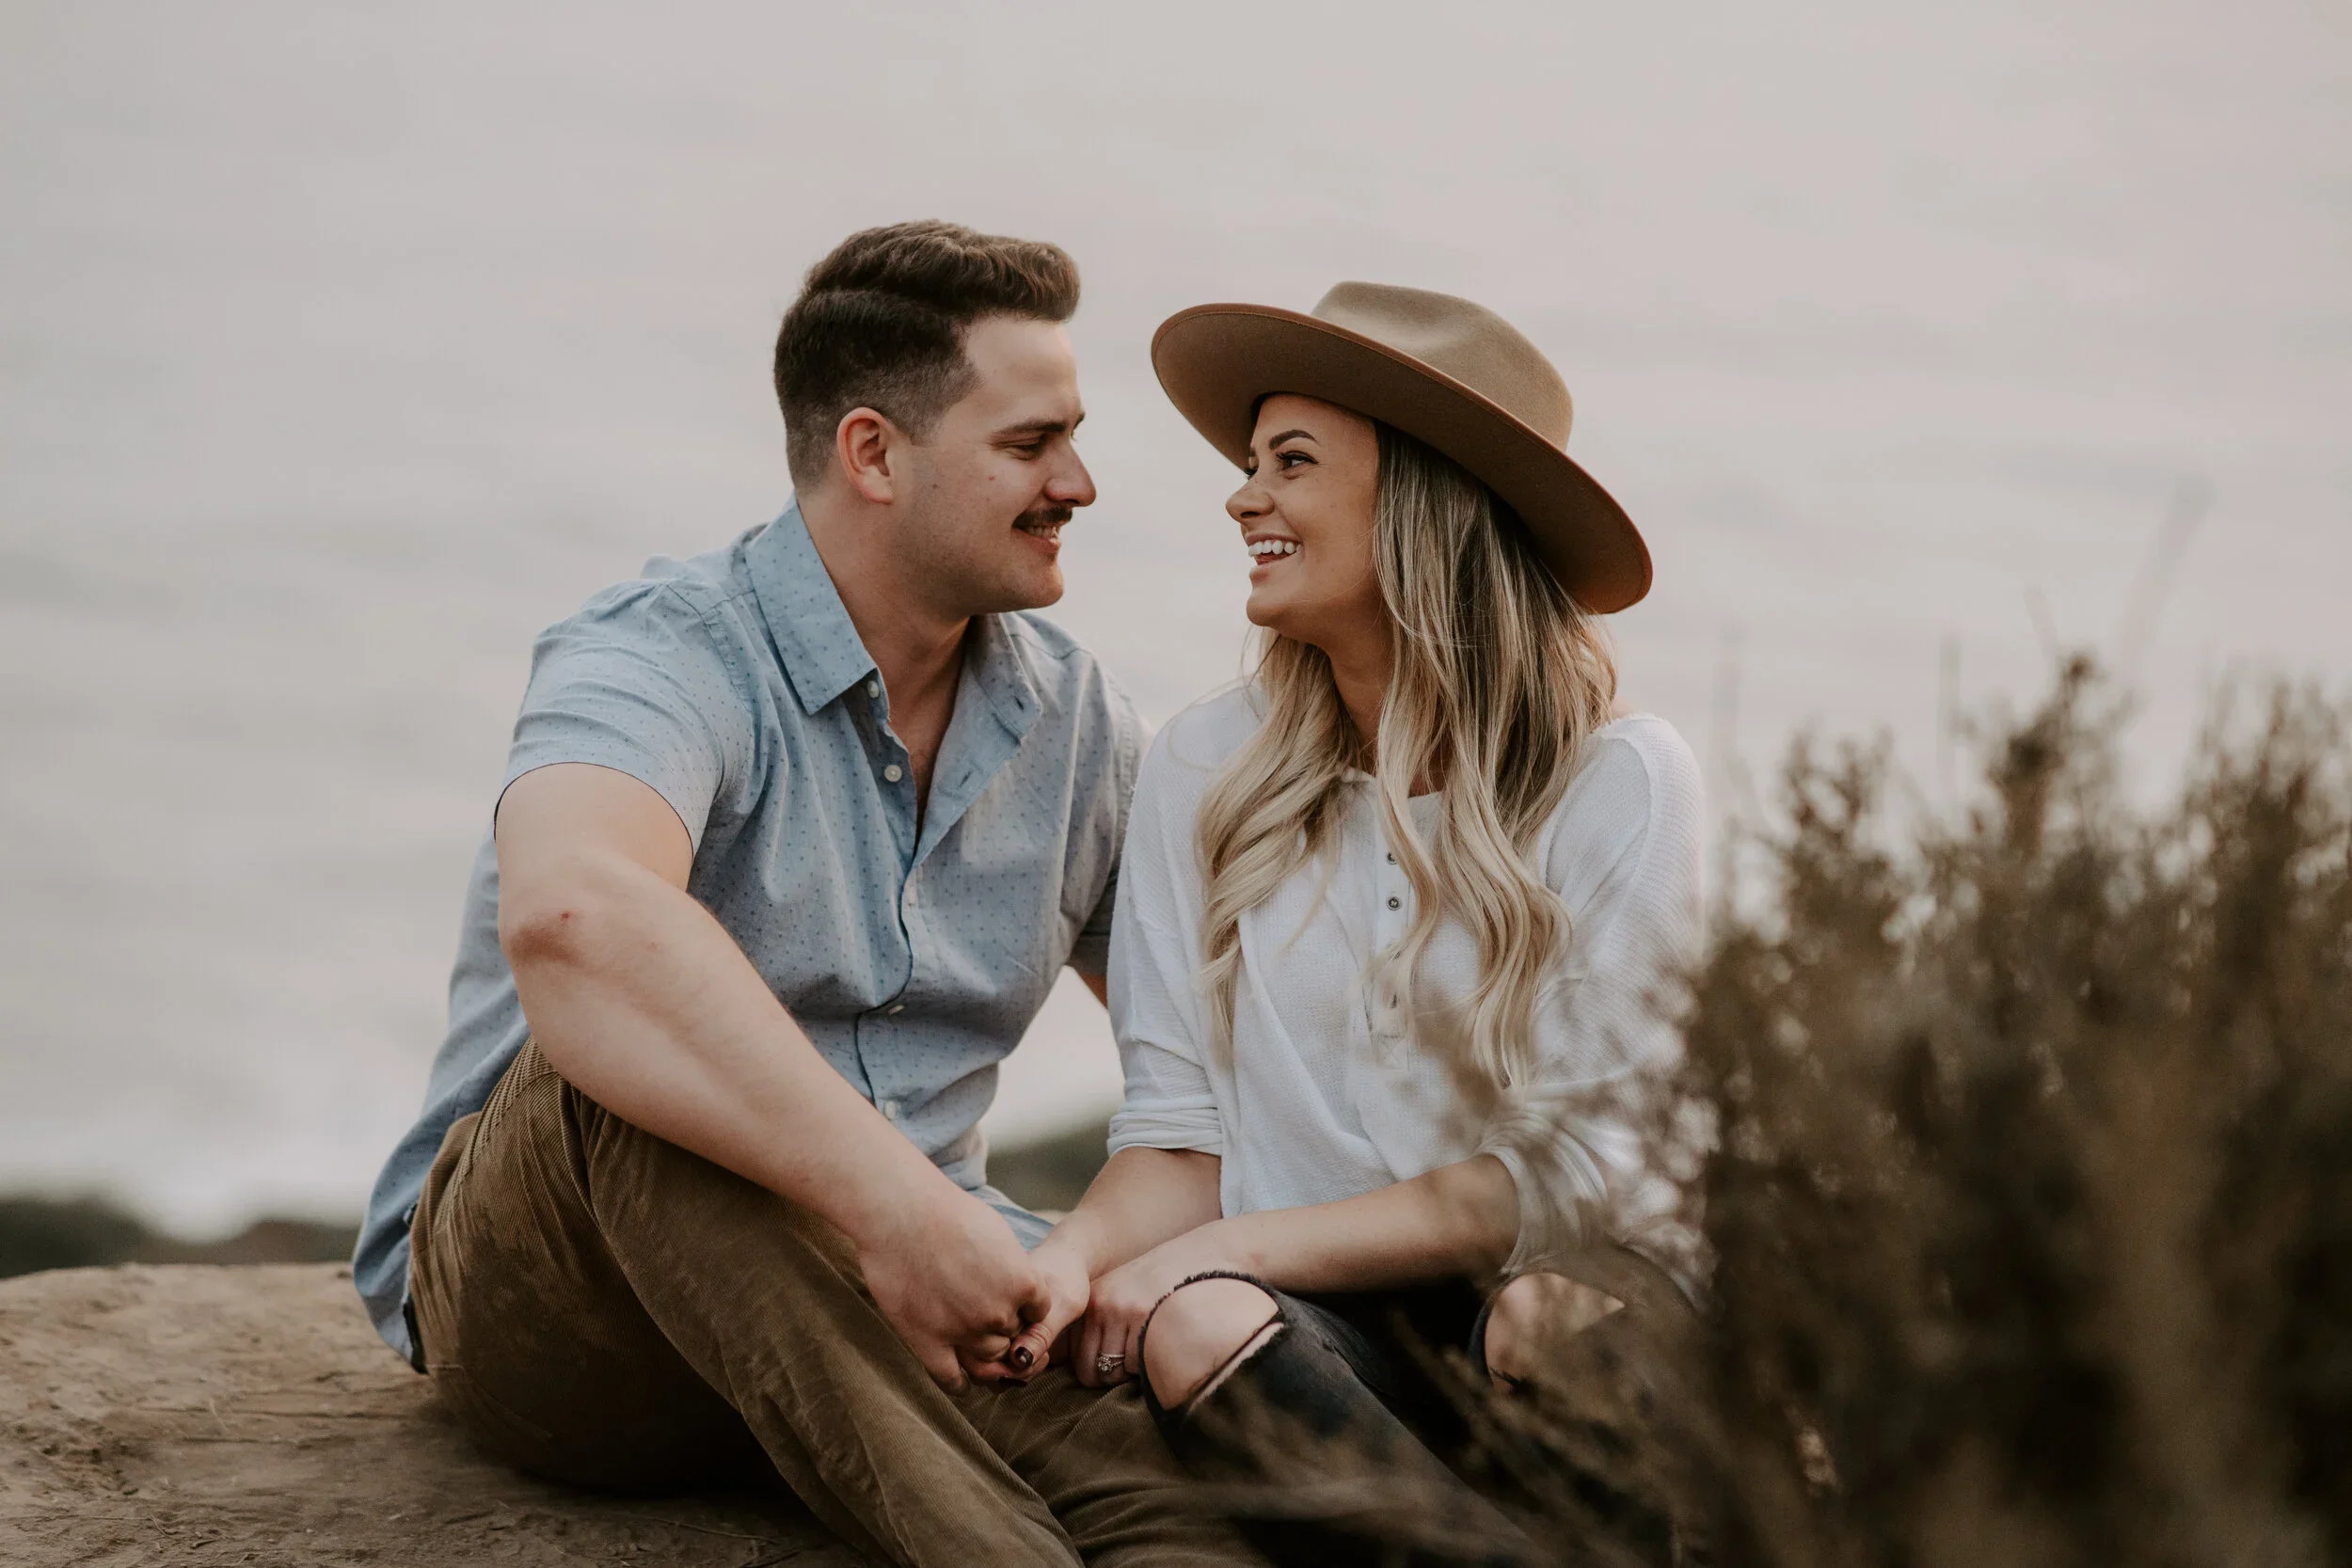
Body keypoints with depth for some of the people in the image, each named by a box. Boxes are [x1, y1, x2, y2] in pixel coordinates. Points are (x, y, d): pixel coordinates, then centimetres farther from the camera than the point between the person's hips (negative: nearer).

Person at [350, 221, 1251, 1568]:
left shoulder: (1074, 722, 7)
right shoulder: (667, 658, -16)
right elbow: (570, 917, -39)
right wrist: (894, 1199, -45)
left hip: (910, 1301, 4)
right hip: (535, 1303, -3)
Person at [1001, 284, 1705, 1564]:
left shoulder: (1621, 783, -1)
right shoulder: (1206, 772, 8)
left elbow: (1574, 1164, -6)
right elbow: (1178, 1131, 6)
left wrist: (1237, 1245, -14)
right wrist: (1071, 1255, -17)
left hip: (1572, 1294, -2)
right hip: (1315, 1324, 2)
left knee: (1558, 1318, -37)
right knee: (1197, 1326, -33)